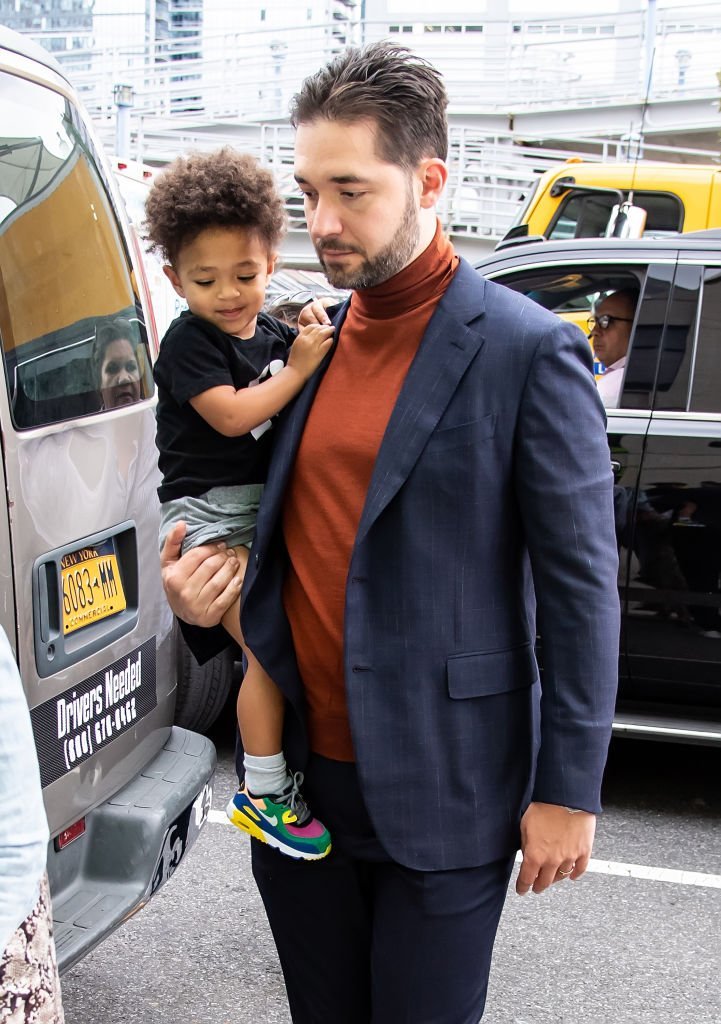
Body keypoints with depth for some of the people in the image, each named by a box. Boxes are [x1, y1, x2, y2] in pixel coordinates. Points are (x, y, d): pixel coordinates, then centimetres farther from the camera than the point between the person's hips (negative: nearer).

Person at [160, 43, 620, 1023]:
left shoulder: (527, 350, -12)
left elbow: (580, 586, -11)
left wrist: (568, 791, -10)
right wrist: (200, 601, -3)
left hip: (439, 793, -5)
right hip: (296, 771, 6)